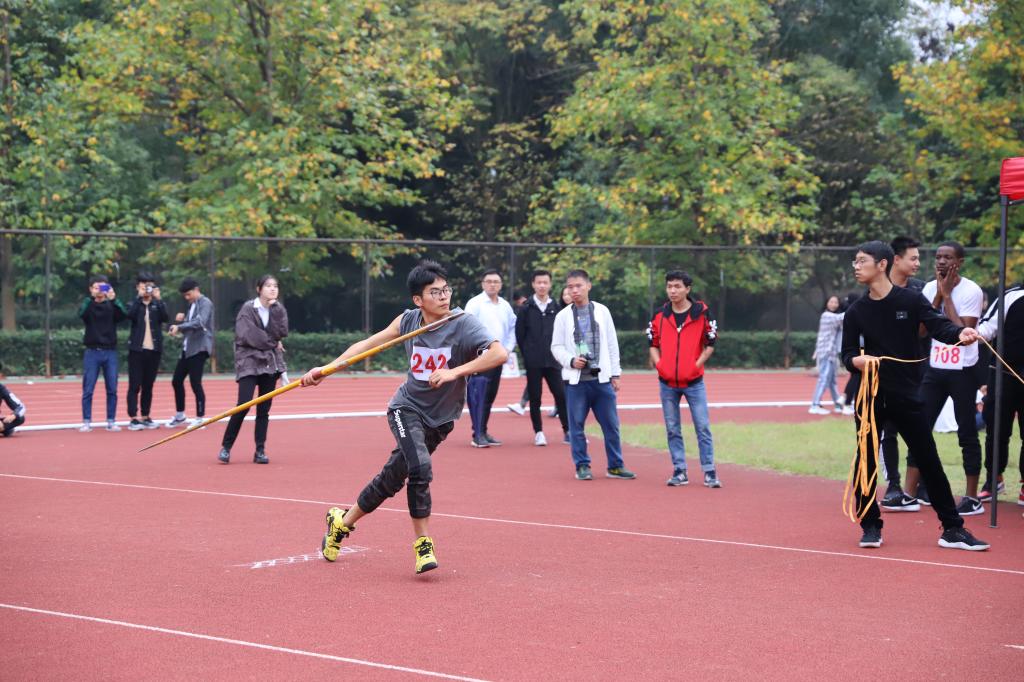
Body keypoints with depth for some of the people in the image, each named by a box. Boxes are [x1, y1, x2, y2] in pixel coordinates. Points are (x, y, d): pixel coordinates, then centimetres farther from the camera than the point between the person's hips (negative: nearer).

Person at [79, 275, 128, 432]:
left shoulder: (111, 305, 6)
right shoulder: (88, 304, 3)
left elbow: (124, 315, -14)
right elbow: (82, 313, -20)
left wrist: (113, 299, -29)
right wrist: (92, 297, -33)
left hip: (110, 352, 2)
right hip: (92, 352, -1)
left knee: (112, 389, 2)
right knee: (88, 390, -2)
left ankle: (111, 421, 9)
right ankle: (86, 422, 3)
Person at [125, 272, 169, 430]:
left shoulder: (158, 304, 8)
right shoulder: (134, 304, 3)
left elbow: (165, 318, -11)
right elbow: (131, 315, -20)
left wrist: (158, 299, -18)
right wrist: (139, 297, -20)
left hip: (154, 350, 3)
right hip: (137, 349, -3)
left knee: (148, 386, 10)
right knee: (135, 386, -3)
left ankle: (146, 417, 17)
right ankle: (133, 419, -1)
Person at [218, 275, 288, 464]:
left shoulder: (278, 310, 9)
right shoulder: (248, 309, -4)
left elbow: (282, 332, -4)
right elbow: (247, 335, -13)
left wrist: (275, 309, -10)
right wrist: (272, 343, -5)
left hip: (270, 364, 4)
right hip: (249, 362, -4)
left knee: (264, 409, 3)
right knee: (243, 405, -14)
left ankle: (260, 451, 8)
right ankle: (226, 447, -2)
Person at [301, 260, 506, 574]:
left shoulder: (464, 324, -18)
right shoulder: (408, 321, -7)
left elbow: (499, 353, -33)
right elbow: (368, 344, 5)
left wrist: (455, 372, -38)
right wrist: (327, 369, 2)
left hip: (439, 419, 0)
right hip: (407, 408, 0)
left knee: (391, 480, 8)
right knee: (420, 467, -25)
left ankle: (342, 522, 30)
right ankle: (423, 545, -13)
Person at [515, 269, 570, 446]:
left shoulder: (556, 308, 4)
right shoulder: (526, 308, 0)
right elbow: (519, 334, 4)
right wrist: (528, 354, 4)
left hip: (553, 360, 1)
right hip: (533, 363, -1)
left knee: (561, 395, -3)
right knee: (535, 397, 3)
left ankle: (568, 431, 4)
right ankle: (538, 432, 11)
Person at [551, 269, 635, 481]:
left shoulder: (602, 311, 7)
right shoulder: (563, 316, 4)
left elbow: (612, 343, 9)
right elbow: (556, 346, 5)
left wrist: (615, 373, 6)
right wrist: (571, 361, -13)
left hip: (601, 377, 1)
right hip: (576, 379, -1)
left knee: (611, 424, 2)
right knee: (576, 425, 1)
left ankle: (615, 466, 11)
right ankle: (582, 466, 10)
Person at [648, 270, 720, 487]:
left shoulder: (702, 312, -3)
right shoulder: (659, 314, 4)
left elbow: (710, 344, 3)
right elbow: (653, 344, 12)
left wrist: (698, 363, -7)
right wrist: (658, 364, -2)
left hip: (694, 381, -3)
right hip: (667, 383, 3)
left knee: (703, 428, -3)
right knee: (672, 430, 7)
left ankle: (709, 473, 1)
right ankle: (679, 471, 15)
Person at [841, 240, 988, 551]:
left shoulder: (911, 300, -3)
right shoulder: (856, 311, 5)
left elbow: (937, 325, -16)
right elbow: (848, 353, 4)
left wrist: (960, 333, -38)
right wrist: (856, 360, -21)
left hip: (906, 396, -2)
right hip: (869, 395, 2)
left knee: (929, 461, -1)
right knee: (866, 461, 3)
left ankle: (952, 528, 5)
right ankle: (871, 527, 17)